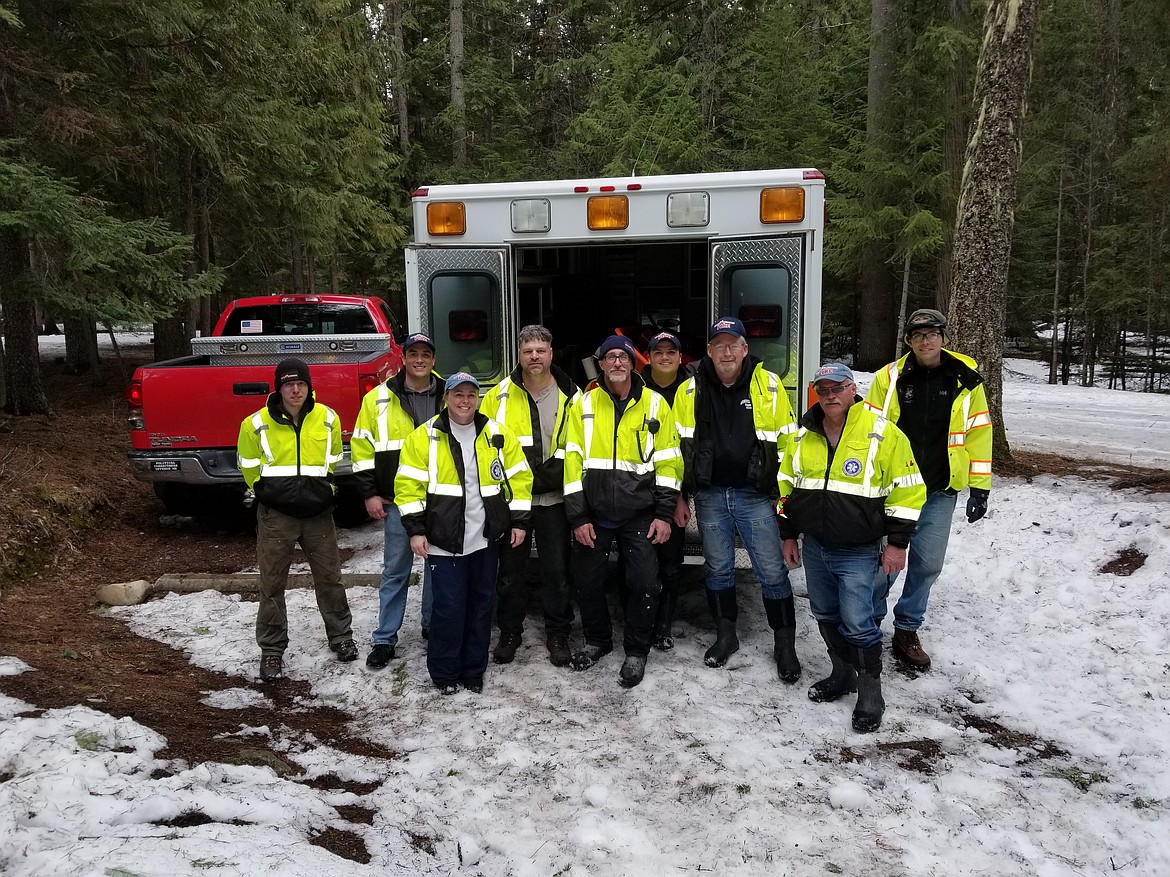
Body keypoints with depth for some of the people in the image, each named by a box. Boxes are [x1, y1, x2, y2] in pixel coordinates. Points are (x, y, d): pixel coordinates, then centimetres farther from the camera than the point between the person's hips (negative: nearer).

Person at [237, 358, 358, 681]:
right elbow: (249, 467, 8)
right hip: (275, 514, -1)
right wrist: (269, 493, 9)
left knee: (330, 579, 11)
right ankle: (272, 650, 19)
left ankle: (341, 637, 28)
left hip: (318, 512, 2)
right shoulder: (257, 424, -6)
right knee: (272, 585, 5)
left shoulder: (328, 419, 0)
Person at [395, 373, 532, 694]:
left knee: (482, 604, 12)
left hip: (486, 539, 3)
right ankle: (444, 672, 18)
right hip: (444, 541, -3)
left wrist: (518, 521, 3)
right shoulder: (424, 437, -5)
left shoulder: (498, 435, 3)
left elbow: (519, 477, 7)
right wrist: (416, 529, -9)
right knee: (449, 607, -1)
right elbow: (408, 484, -5)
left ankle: (474, 670, 27)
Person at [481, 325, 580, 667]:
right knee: (510, 570, 10)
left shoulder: (570, 396, 0)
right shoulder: (500, 395, 1)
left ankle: (558, 633, 24)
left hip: (554, 499, 0)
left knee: (557, 570, 8)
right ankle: (510, 632, 26)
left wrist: (553, 472, -8)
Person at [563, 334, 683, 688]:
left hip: (639, 515, -1)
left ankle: (636, 651, 19)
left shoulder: (654, 404, 1)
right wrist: (578, 517, -5)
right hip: (594, 514, 1)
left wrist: (663, 513, -4)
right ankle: (597, 641, 33)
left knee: (645, 584, -3)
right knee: (588, 582, 9)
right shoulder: (583, 404, 2)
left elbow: (668, 461, 2)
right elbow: (573, 462, 0)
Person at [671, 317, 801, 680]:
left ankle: (784, 644, 17)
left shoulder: (770, 386, -3)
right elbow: (678, 445, 8)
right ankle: (726, 634, 31)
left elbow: (787, 443, 0)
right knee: (718, 568, 14)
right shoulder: (690, 392, 2)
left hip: (756, 495, -2)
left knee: (772, 571, 2)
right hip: (709, 496, 2)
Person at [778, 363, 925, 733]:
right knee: (826, 616, 16)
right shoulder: (805, 435, 5)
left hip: (858, 552, -5)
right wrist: (788, 534, 12)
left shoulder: (881, 433, -11)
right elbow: (787, 486, 14)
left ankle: (870, 692, 12)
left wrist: (897, 542, -9)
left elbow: (906, 490, -8)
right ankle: (842, 674, 36)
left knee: (857, 624, -7)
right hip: (814, 547, 6)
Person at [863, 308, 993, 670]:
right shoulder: (890, 377, -4)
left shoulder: (965, 379, 0)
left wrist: (980, 487, 2)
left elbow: (978, 434, 4)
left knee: (927, 564, 8)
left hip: (940, 491, 2)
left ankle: (907, 632, 25)